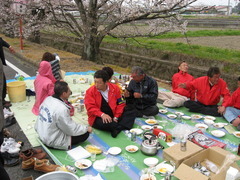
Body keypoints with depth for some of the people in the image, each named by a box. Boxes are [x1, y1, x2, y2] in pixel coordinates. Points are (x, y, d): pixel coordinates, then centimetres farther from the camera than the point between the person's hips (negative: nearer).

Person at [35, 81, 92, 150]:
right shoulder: (61, 109, -30)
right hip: (53, 141, -8)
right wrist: (86, 128, -5)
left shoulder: (48, 99, -6)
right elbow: (72, 130, -20)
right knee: (85, 133, -5)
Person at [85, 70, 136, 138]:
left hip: (113, 115, 4)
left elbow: (120, 104, 3)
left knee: (131, 112, -11)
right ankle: (124, 127, -15)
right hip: (98, 118, -4)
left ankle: (118, 129, -28)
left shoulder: (114, 88, 0)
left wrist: (116, 117, -10)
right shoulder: (90, 91, -8)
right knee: (105, 123, -38)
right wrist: (102, 114, -31)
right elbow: (90, 108, -15)